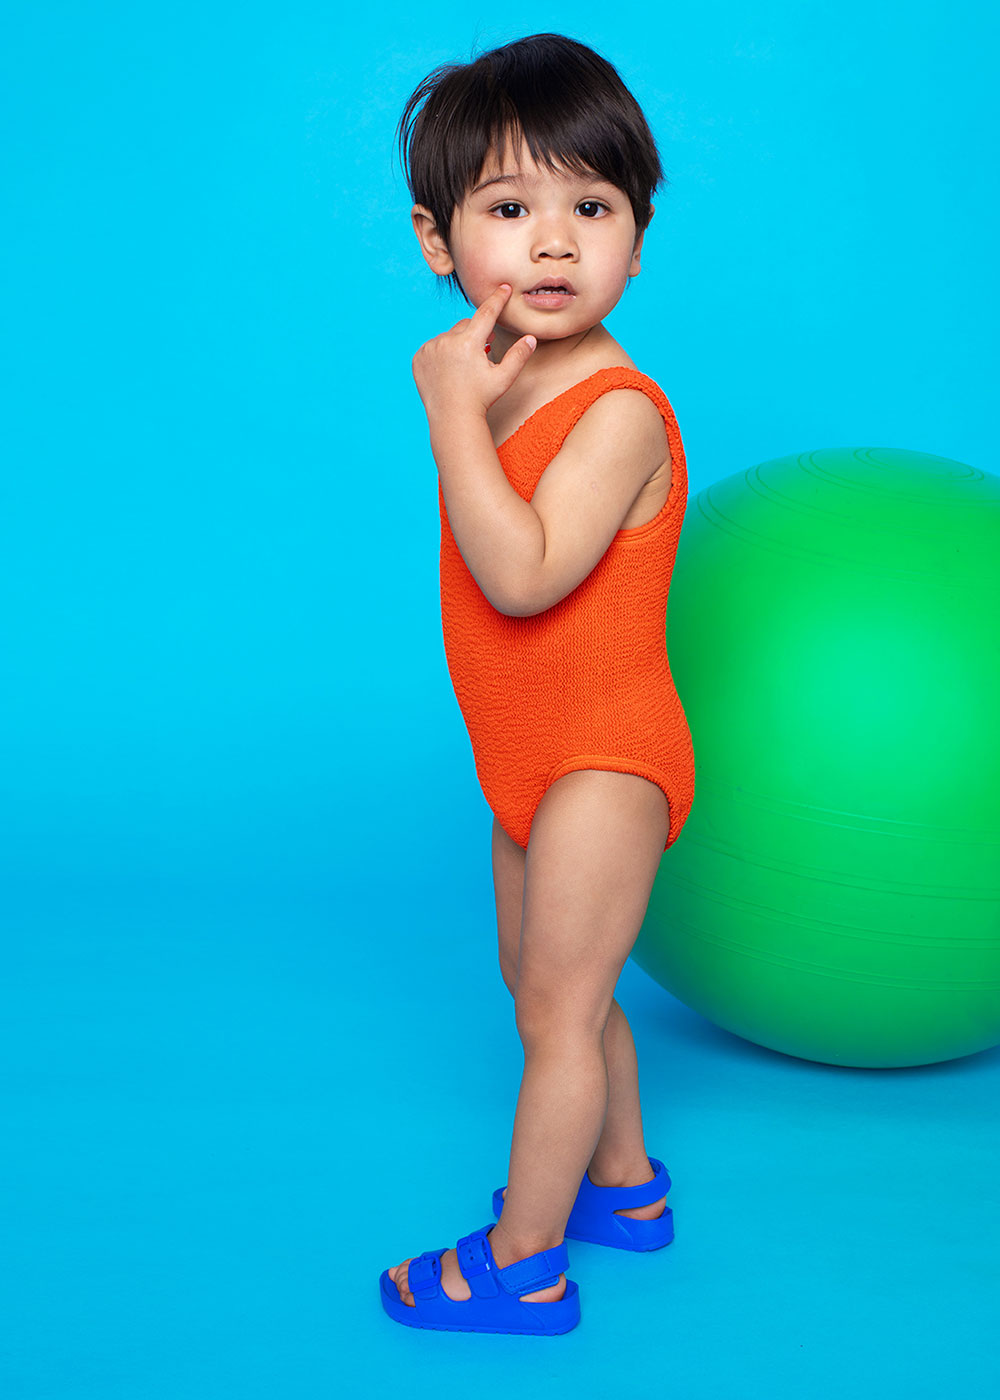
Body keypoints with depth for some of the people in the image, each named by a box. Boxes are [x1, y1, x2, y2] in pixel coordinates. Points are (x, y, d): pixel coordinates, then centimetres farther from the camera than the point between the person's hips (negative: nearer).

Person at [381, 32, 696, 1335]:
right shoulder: (505, 388, 3)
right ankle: (626, 1181, 43)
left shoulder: (619, 409, -24)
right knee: (546, 982, 23)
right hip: (534, 762, 10)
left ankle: (522, 1262, 16)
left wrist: (452, 412, -33)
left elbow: (520, 574, -36)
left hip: (604, 756, -10)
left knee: (559, 1007, 1)